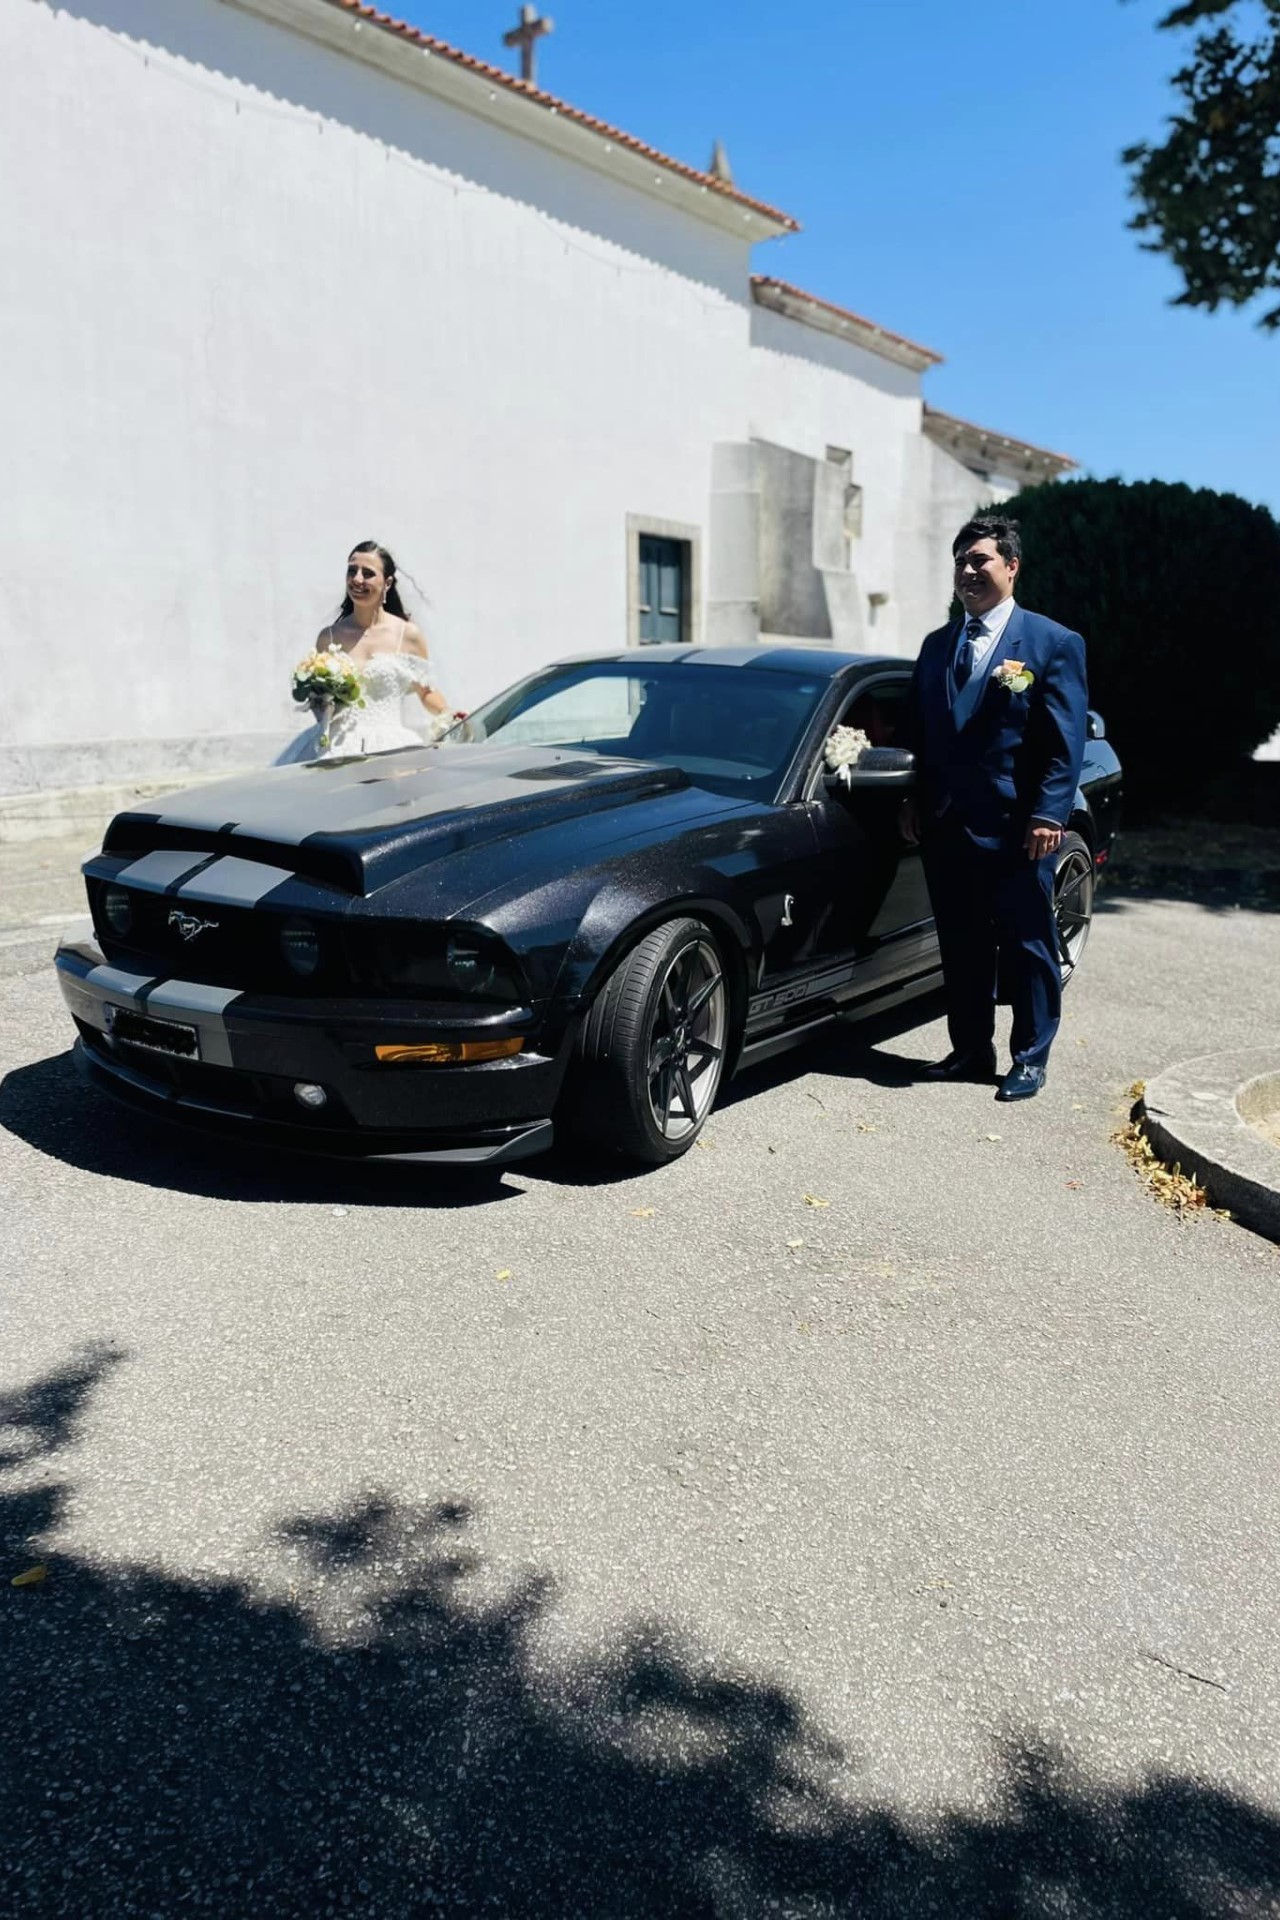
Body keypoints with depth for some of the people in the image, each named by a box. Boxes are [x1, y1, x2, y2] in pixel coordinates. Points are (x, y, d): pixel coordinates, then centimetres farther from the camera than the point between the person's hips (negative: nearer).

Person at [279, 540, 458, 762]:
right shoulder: (328, 637, 10)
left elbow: (426, 691, 15)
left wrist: (450, 717, -2)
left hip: (391, 745, -1)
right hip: (340, 747, 1)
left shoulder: (408, 635, 5)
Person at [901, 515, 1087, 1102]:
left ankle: (1029, 1059, 16)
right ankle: (970, 1051, 24)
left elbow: (1066, 743, -7)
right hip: (946, 826, 5)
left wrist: (1048, 815, -15)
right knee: (961, 948, 12)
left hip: (1016, 828, -5)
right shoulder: (937, 646, 15)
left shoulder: (1053, 644, -1)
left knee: (1027, 949, 4)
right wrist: (913, 802, 9)